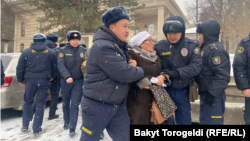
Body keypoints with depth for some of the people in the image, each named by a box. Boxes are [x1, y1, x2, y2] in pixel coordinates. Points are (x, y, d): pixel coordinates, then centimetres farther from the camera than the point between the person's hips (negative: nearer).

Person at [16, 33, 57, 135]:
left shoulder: (26, 52, 2)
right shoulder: (51, 53, 2)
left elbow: (20, 68, 3)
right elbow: (55, 67, 8)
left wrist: (20, 80, 17)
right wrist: (51, 77, 24)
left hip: (30, 80, 1)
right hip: (44, 81, 0)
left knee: (27, 103, 18)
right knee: (40, 104, 5)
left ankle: (25, 126, 23)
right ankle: (36, 129, 11)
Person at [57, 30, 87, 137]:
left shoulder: (83, 51, 2)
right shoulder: (63, 50, -3)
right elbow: (60, 64, -15)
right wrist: (67, 77, -28)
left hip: (78, 81, 0)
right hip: (66, 81, 1)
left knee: (75, 105, -2)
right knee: (65, 103, 17)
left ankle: (72, 128, 7)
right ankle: (66, 121, 41)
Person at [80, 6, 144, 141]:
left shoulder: (119, 46, 9)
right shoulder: (103, 46, -23)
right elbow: (124, 73, -28)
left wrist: (132, 64, -7)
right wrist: (140, 71, -7)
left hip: (118, 104, 8)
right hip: (96, 105, -8)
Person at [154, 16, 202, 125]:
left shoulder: (191, 46, -5)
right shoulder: (159, 46, -7)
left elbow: (196, 66, -15)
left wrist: (176, 73, -25)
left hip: (182, 92, 1)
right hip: (165, 91, -1)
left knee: (185, 121, 14)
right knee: (165, 121, 12)